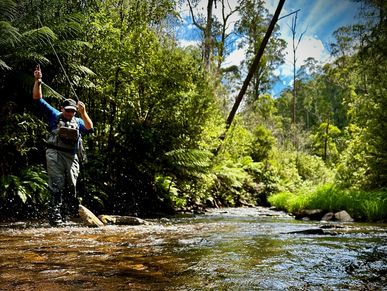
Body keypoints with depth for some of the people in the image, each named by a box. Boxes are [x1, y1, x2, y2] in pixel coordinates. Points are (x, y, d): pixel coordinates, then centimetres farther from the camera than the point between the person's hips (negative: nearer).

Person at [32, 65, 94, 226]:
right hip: (55, 154, -3)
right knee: (56, 185, -9)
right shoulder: (54, 115, 12)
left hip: (71, 156, 3)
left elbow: (89, 128, -2)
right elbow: (38, 99, 10)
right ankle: (54, 216, -9)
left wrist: (83, 113, -15)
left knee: (71, 186, 2)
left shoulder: (78, 122, 17)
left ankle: (66, 214, 12)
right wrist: (38, 81, 1)